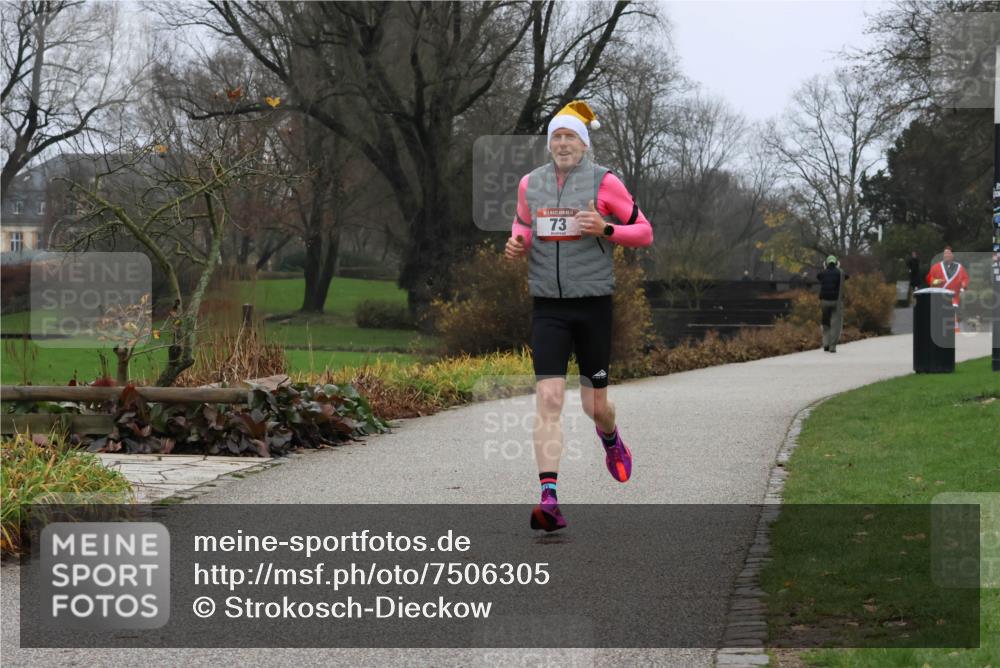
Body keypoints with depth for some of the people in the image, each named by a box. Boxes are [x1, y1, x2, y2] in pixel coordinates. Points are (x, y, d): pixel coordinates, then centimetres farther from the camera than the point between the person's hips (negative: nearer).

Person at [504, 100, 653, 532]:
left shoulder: (603, 182, -4)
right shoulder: (530, 184, 7)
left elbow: (644, 232, 0)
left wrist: (605, 229, -18)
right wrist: (516, 244, 3)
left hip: (593, 304, -2)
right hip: (547, 306, 2)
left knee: (596, 405, 7)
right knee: (548, 399, -13)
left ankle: (611, 440, 45)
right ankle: (549, 498, -18)